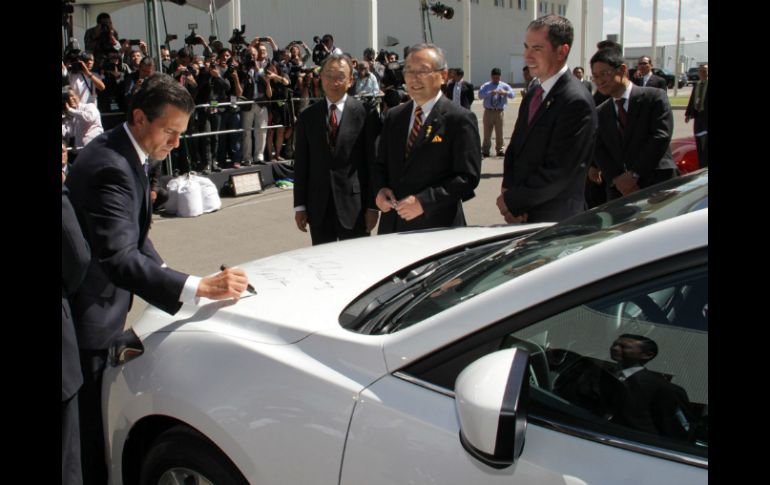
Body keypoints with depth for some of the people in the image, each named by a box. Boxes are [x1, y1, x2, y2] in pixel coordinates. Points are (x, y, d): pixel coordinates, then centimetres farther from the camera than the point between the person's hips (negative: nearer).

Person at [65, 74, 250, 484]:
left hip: (95, 307, 9)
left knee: (95, 418, 20)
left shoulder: (117, 150, 5)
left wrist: (161, 269, -1)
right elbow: (119, 258, -36)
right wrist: (200, 287, -39)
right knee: (90, 424, 1)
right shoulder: (112, 168, -27)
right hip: (87, 320, -9)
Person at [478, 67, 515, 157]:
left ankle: (499, 150, 13)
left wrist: (505, 93, -25)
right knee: (487, 132, 1)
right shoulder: (486, 86, 7)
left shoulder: (504, 86, 9)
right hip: (488, 112, -1)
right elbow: (480, 95, -9)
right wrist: (490, 93, -23)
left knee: (499, 132, 4)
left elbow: (513, 94, -5)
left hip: (499, 112, 1)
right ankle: (485, 150, 7)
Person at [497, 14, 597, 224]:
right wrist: (508, 191, -6)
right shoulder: (532, 96, 10)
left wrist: (512, 201, -13)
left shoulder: (577, 102, -17)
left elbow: (558, 172, -20)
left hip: (555, 222, -7)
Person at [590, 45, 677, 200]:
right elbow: (599, 150, 6)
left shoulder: (655, 97, -1)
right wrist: (616, 179, -11)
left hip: (657, 184, -3)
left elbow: (661, 137, -11)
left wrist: (634, 174, -15)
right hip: (618, 190, 4)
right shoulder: (600, 113, 13)